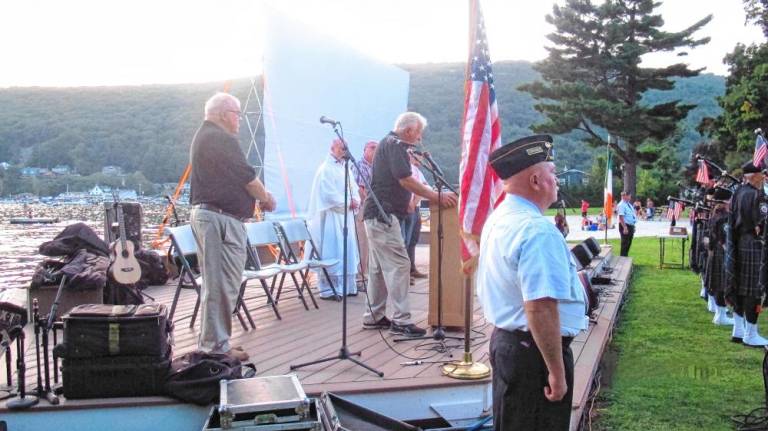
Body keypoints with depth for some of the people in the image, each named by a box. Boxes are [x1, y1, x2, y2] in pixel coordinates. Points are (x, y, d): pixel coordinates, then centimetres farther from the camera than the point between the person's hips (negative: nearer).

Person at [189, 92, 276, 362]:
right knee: (224, 284, -6)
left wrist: (258, 195, 13)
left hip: (203, 212, 11)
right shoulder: (222, 139, -14)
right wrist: (266, 198, 4)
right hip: (222, 218, -11)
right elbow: (247, 177, -13)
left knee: (214, 281, 16)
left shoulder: (202, 137, 20)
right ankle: (217, 346, -1)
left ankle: (211, 342, 23)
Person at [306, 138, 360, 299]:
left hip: (345, 216, 9)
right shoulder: (326, 169, -10)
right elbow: (330, 195, -17)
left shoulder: (345, 167, 15)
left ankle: (347, 286, 19)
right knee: (331, 253, -6)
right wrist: (349, 202, -13)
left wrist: (356, 200, -5)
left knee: (346, 251, 11)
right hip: (331, 217, -9)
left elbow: (353, 188, 15)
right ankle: (328, 290, 1)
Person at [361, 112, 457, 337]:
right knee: (398, 265, -10)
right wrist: (437, 196, -14)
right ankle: (401, 320, -7)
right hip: (384, 214, -11)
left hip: (378, 214, 11)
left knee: (378, 267, 13)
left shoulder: (389, 143, 19)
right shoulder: (395, 145, -11)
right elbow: (405, 180, -19)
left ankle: (374, 316, 20)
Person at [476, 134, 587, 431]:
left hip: (505, 338, 10)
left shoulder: (498, 218, 9)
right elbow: (540, 308, -29)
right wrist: (557, 371, -24)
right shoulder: (538, 230, -23)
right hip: (534, 351, -10)